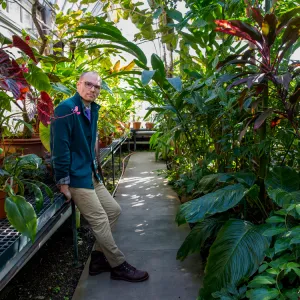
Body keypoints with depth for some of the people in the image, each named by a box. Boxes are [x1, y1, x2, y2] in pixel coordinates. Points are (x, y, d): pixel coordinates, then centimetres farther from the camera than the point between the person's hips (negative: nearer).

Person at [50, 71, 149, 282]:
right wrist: (63, 181, -19)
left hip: (91, 175, 10)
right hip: (76, 177, -9)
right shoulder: (66, 108, -15)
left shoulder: (93, 109, 12)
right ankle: (118, 266, 12)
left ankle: (98, 258, 22)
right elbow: (60, 147, -19)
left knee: (114, 210, 12)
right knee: (100, 220, -4)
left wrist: (96, 169, 14)